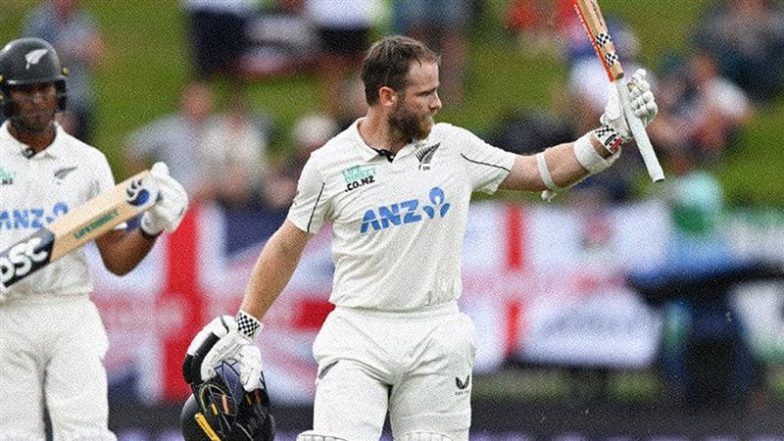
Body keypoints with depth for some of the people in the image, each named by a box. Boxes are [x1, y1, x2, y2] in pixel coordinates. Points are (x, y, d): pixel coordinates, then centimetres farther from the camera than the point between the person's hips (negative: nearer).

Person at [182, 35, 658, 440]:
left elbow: (539, 171, 10)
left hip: (437, 335, 2)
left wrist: (610, 135, -1)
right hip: (358, 336, -2)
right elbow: (288, 247, 9)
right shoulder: (330, 164, -2)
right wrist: (244, 325, 9)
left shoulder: (454, 147, 3)